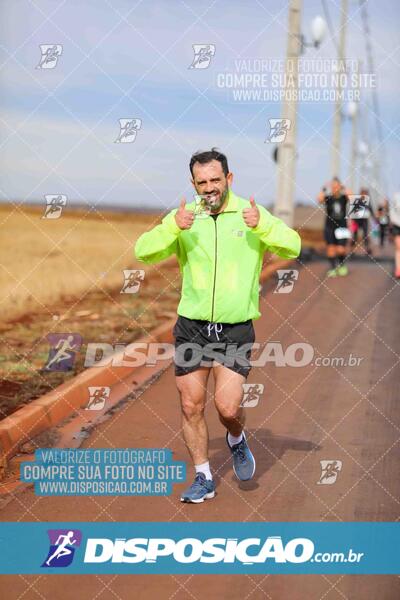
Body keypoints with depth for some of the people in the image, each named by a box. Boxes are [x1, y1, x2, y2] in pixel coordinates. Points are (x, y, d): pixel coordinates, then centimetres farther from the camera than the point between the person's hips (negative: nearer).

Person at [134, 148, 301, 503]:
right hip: (191, 327, 2)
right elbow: (143, 252, -8)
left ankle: (237, 440, 25)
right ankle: (204, 479, 23)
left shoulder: (252, 213, -1)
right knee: (191, 407, 5)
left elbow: (292, 247, -10)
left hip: (236, 329, -2)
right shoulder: (183, 217, 1)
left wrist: (262, 225, -27)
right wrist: (173, 227, -24)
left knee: (228, 407, -11)